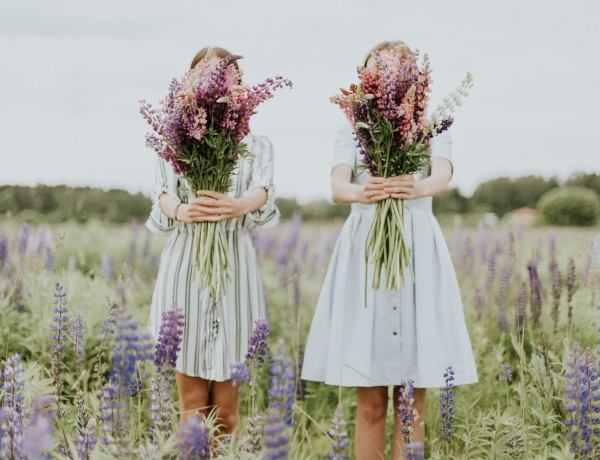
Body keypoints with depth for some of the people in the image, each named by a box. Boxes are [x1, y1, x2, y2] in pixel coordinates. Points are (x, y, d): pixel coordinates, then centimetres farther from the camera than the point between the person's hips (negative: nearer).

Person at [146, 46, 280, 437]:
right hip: (184, 262, 0)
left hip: (236, 263, 0)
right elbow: (164, 193, -7)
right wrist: (181, 211, -32)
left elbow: (263, 191, -10)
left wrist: (239, 205, -35)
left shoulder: (256, 145, 10)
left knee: (226, 406, 1)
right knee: (192, 402, 1)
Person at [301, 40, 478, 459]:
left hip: (418, 250, 0)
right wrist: (359, 193, -32)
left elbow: (443, 176, -11)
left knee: (412, 400, 1)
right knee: (370, 403, 0)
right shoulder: (352, 129, 11)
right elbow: (337, 185, -7)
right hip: (364, 250, 0)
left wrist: (420, 187, -36)